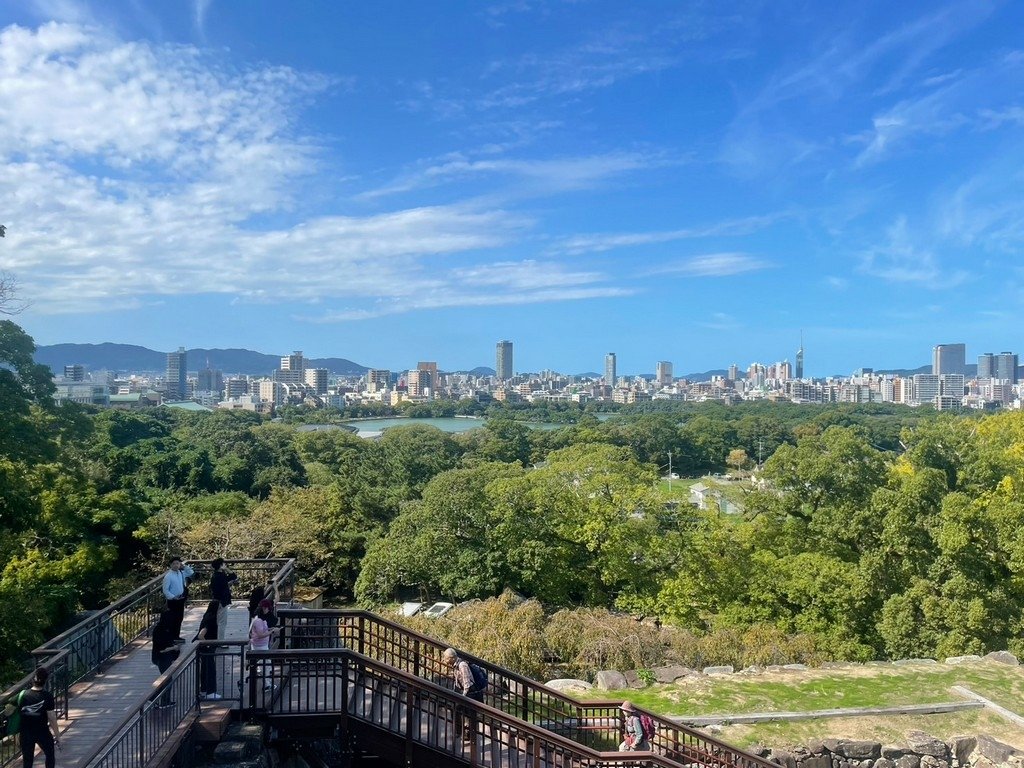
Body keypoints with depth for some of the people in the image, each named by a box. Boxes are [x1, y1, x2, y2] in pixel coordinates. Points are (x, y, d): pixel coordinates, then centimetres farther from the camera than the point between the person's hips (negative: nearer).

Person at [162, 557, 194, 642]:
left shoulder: (181, 573, 5)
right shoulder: (168, 576, -13)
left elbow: (192, 573, 18)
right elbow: (165, 590, -13)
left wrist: (185, 567, 6)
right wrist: (173, 597, -19)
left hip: (181, 600, 7)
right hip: (172, 601, -7)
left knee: (180, 618, 13)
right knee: (173, 619, -2)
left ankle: (177, 636, 25)